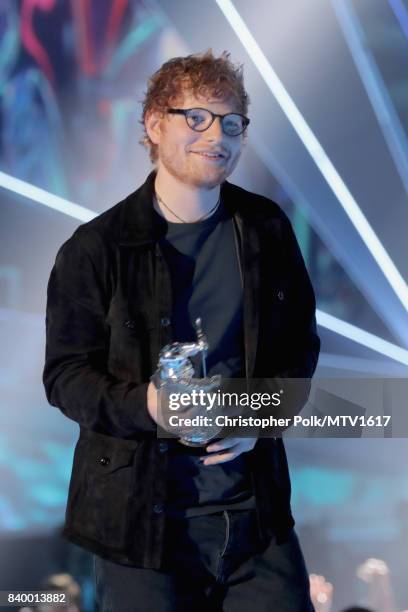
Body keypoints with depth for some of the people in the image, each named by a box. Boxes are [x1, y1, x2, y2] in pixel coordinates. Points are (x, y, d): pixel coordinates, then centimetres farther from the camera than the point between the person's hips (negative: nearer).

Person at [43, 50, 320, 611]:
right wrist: (144, 405, -21)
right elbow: (66, 375, -3)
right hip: (140, 521, -2)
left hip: (256, 510, 3)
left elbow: (299, 345, 13)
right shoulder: (95, 249, -4)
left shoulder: (267, 229, 7)